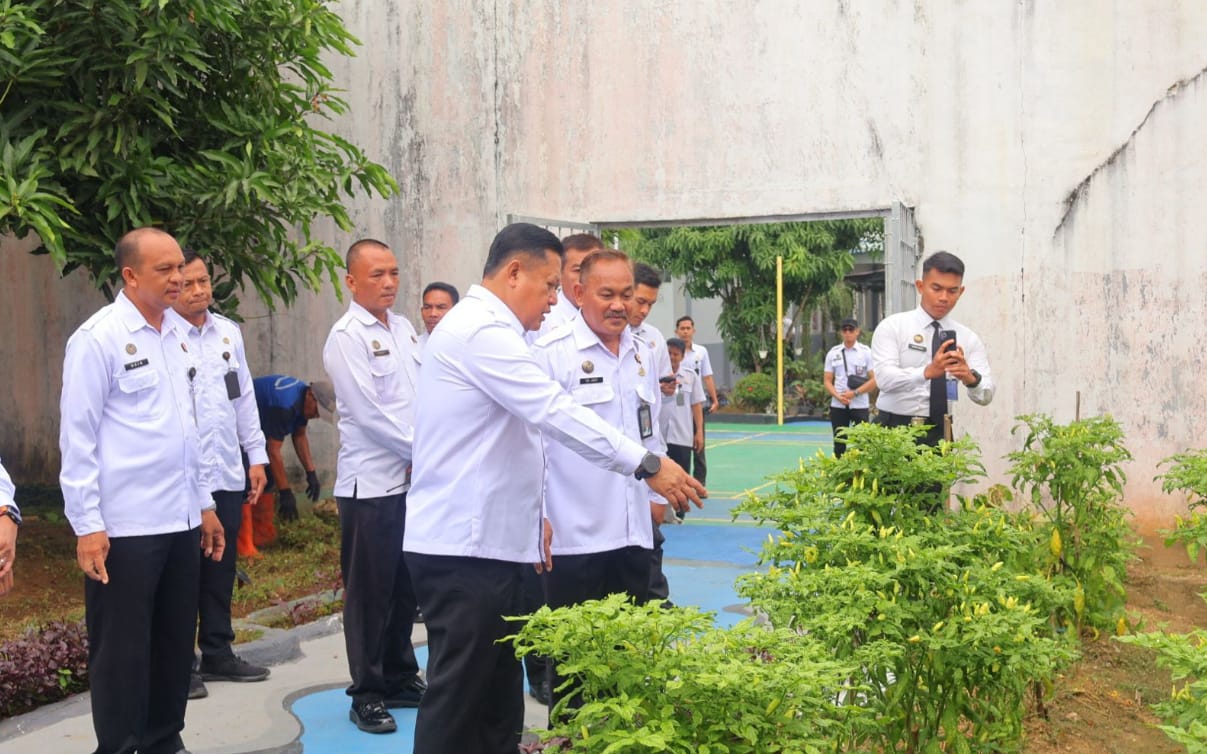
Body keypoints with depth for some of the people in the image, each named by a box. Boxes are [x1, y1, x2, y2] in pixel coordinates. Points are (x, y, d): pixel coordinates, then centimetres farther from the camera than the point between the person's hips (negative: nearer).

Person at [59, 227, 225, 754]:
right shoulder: (98, 338, -10)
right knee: (122, 651, 5)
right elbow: (77, 438, -10)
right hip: (124, 527, -7)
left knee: (175, 643, 15)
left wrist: (204, 503, 17)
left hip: (180, 521, 7)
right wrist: (87, 525, -13)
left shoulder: (178, 335, 11)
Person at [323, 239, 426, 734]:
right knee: (370, 592, 3)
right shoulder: (347, 337, -10)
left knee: (405, 587, 14)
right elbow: (368, 413, -15)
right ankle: (367, 694, 14)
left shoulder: (404, 330, 11)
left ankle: (401, 679, 27)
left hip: (414, 479, 6)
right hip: (371, 483, -6)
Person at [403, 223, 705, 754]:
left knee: (497, 705, 14)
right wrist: (647, 465, -21)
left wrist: (532, 514, 20)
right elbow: (556, 414, -23)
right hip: (464, 548, -10)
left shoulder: (481, 328, 18)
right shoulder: (482, 331, -15)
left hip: (486, 542, 10)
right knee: (458, 704, -2)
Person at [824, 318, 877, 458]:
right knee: (839, 444, 7)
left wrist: (854, 393, -14)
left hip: (860, 406, -3)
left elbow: (874, 380, -5)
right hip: (838, 406, 3)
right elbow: (827, 381, 6)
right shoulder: (833, 353, 7)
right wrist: (838, 396, -11)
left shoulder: (866, 352, -1)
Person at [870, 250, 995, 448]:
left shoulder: (968, 339, 5)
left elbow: (985, 395, -6)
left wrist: (971, 378, -29)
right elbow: (884, 377, -19)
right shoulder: (892, 327, -3)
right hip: (894, 430, -3)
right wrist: (927, 372, -36)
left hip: (939, 433, 3)